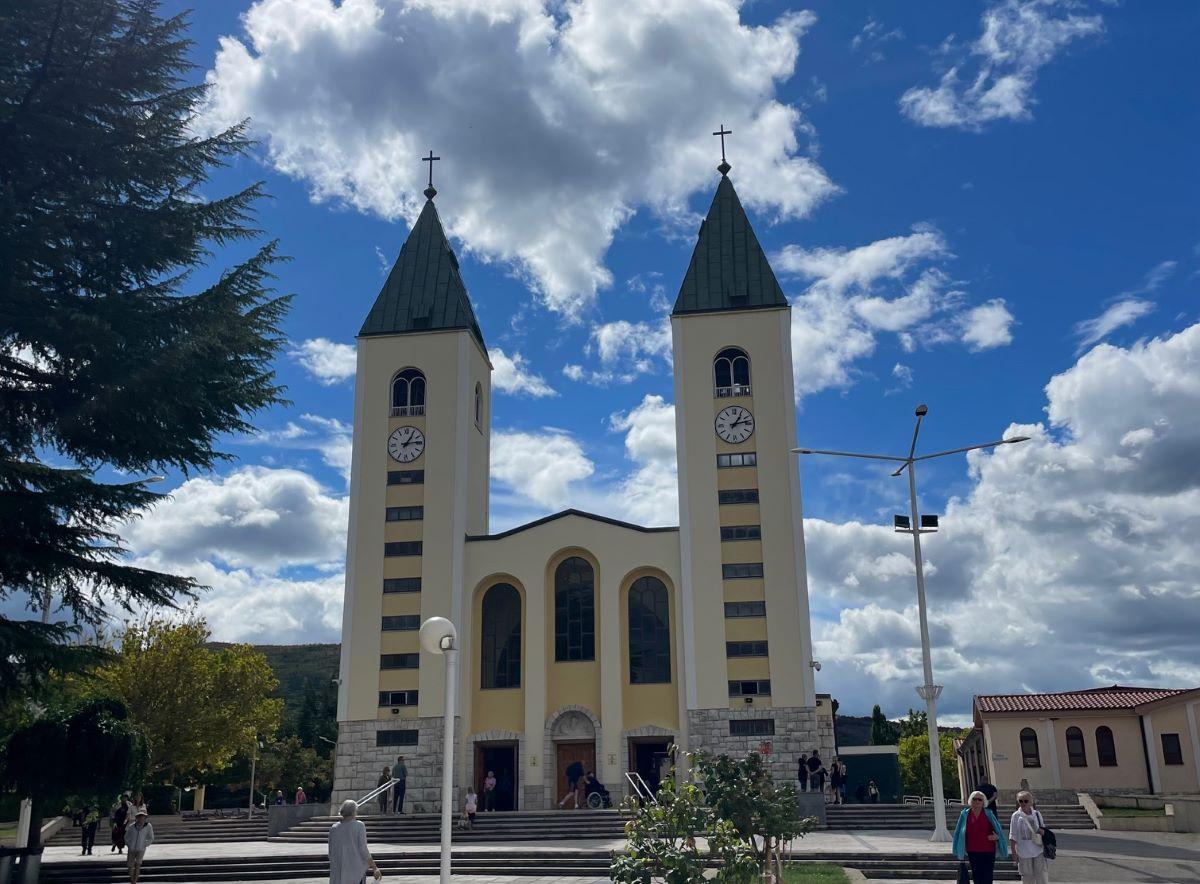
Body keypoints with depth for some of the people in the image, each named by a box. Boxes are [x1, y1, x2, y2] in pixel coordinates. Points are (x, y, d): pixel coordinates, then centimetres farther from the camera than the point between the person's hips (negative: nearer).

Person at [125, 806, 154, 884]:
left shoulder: (148, 826, -13)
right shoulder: (132, 827, -12)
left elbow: (151, 838, 2)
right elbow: (126, 837, 6)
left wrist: (145, 845, -5)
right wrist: (128, 844, -1)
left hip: (141, 849, -2)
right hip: (131, 849, 2)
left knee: (138, 865, -10)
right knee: (131, 866, 8)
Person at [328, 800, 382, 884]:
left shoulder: (333, 828, 3)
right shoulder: (359, 825, -7)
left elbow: (331, 853, 7)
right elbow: (363, 850, -11)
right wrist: (374, 868, -4)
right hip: (356, 872, -3)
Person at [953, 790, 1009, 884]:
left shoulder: (988, 814, -2)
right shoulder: (965, 814, 1)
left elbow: (997, 830, 3)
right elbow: (959, 832, 7)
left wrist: (996, 836, -19)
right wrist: (961, 850, 5)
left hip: (988, 851, -2)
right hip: (972, 852, 2)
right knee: (976, 876, 8)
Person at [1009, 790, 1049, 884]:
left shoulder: (1037, 814, 2)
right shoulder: (1016, 816, -4)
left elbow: (1044, 832, 10)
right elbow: (1012, 837, -1)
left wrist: (1040, 831, -13)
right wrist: (1013, 852, -4)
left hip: (1038, 850, 1)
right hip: (1024, 852, -1)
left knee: (1042, 876, -1)